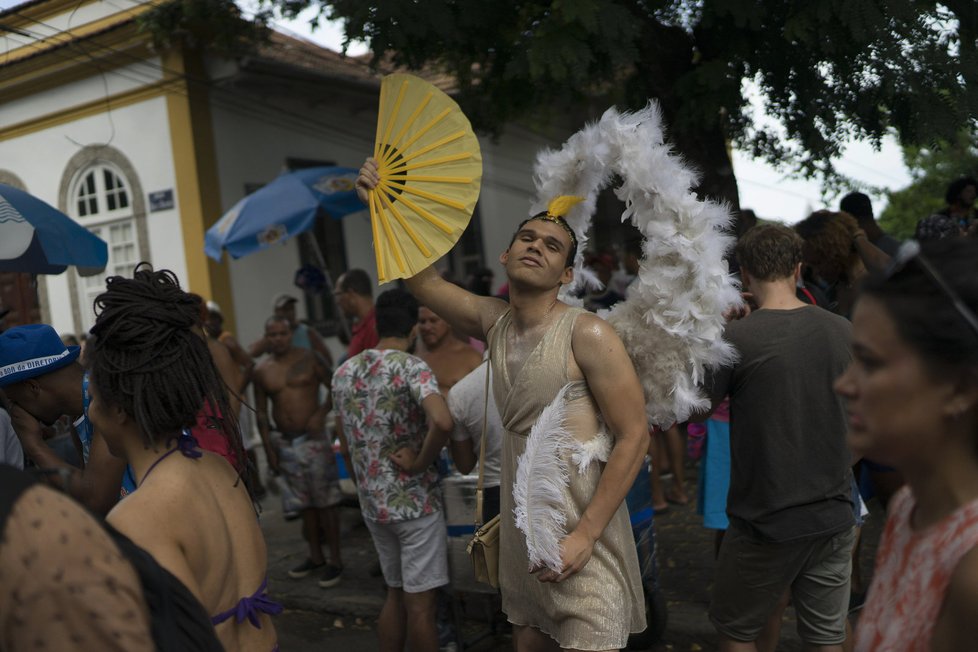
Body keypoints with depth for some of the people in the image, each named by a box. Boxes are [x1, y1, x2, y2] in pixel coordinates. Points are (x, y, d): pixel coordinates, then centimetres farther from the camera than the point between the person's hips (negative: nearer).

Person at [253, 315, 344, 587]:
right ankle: (315, 556, 26)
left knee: (326, 501, -1)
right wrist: (268, 448, 5)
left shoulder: (309, 359, -5)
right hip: (284, 442, 4)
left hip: (312, 439, -3)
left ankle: (335, 559, 9)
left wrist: (322, 413, -16)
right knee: (305, 502, 13)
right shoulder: (261, 371, 4)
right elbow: (261, 412, 8)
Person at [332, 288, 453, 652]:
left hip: (372, 503, 6)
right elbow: (442, 421, -32)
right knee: (420, 601, 3)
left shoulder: (343, 373, 7)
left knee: (395, 593, 19)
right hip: (415, 500, -6)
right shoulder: (411, 367, -14)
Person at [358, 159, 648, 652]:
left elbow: (632, 438, -16)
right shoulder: (495, 322, 4)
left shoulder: (587, 335, -15)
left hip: (582, 536, -6)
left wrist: (584, 534, -19)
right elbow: (424, 282, 8)